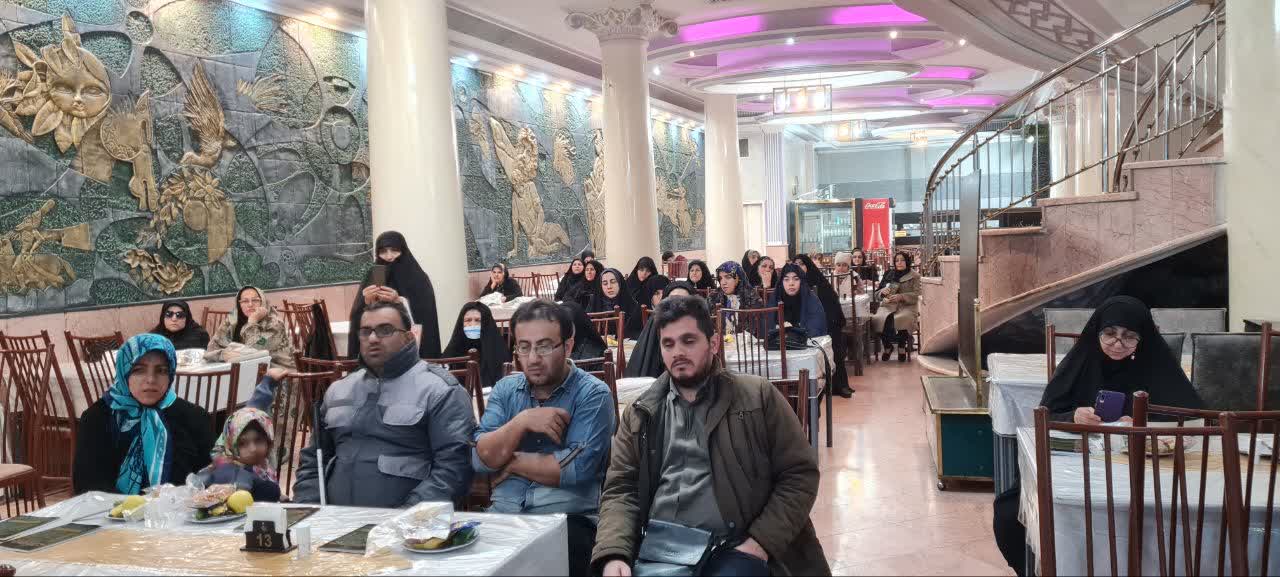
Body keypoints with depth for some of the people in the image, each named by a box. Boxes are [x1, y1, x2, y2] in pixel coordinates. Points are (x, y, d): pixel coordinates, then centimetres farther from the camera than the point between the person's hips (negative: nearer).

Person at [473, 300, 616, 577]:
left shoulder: (593, 394, -4)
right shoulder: (505, 389, 11)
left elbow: (577, 468, -16)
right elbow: (481, 459, 1)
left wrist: (510, 461, -4)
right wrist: (522, 422, -14)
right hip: (503, 515, 5)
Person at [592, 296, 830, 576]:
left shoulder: (758, 396, 4)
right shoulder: (640, 414, 14)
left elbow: (800, 474, 2)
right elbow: (620, 489, 8)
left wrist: (760, 544, -9)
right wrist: (613, 554, -10)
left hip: (733, 548, -2)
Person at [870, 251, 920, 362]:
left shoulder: (914, 276, 9)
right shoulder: (889, 274, 17)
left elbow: (915, 294, -3)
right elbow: (877, 293, 18)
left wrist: (901, 296, -21)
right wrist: (883, 291, -8)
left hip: (906, 306, -3)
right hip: (888, 305, 3)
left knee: (902, 319, -38)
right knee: (879, 318, -31)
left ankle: (902, 348, -15)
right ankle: (887, 347, -9)